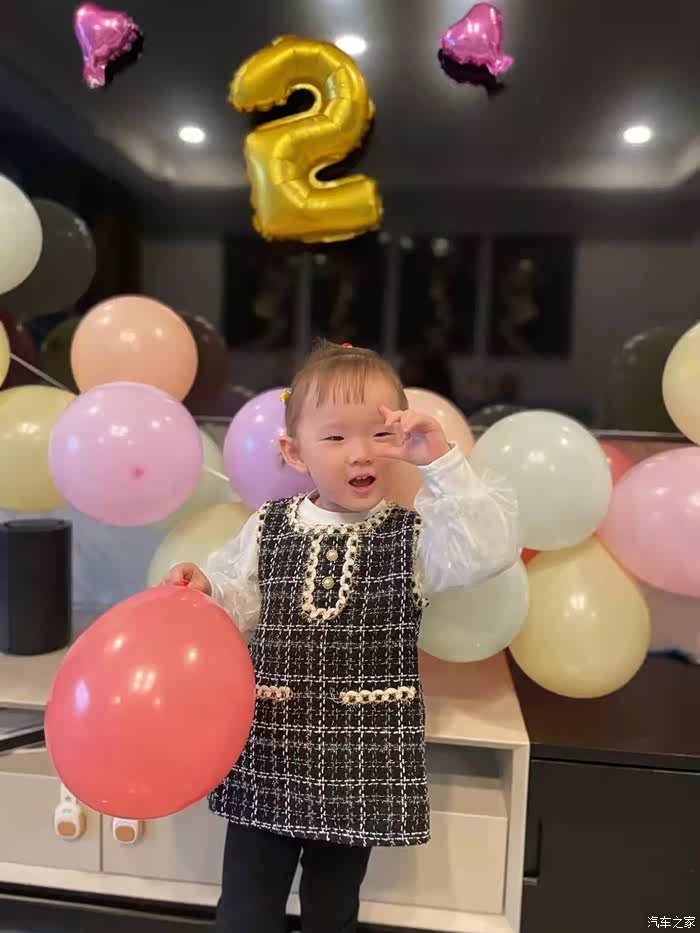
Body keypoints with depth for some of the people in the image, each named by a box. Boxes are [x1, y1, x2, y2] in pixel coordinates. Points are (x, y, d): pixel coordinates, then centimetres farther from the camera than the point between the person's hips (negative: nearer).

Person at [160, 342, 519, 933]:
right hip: (269, 749, 1)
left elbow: (489, 551, -22)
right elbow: (237, 608, 4)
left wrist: (441, 461, -27)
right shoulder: (268, 528, -1)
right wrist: (203, 592, -17)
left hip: (363, 758, -1)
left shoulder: (415, 534, -7)